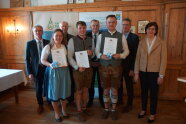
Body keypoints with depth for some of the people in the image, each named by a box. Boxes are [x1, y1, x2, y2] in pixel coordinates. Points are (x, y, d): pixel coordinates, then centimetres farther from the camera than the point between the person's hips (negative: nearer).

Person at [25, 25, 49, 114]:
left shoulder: (48, 43, 0)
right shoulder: (29, 44, -2)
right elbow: (27, 59, -1)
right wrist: (29, 72, -5)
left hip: (47, 68, 1)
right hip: (37, 69, 0)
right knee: (38, 89, 10)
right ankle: (40, 105, 34)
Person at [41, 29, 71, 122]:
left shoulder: (64, 47, 7)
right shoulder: (48, 47, -4)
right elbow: (43, 60, -4)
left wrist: (66, 64, -3)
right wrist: (50, 65, -21)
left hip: (64, 71, 3)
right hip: (53, 72, -3)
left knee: (64, 91, 12)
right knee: (54, 92, 6)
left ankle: (64, 110, 35)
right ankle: (56, 112, 28)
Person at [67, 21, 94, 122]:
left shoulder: (90, 40, 4)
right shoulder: (72, 40, -7)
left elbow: (93, 55, 11)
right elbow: (70, 57, -9)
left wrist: (91, 53, -13)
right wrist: (77, 67, -19)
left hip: (88, 68, 3)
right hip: (78, 69, -3)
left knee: (86, 89, 15)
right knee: (79, 91, 8)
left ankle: (84, 108, 34)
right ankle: (79, 111, 25)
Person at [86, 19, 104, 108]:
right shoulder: (87, 36, 0)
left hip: (101, 62, 0)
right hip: (90, 63, 0)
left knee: (101, 82, 10)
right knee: (91, 82, 10)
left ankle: (101, 99, 27)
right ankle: (90, 99, 26)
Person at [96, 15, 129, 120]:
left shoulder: (121, 36, 1)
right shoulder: (101, 36, 3)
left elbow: (126, 51, 5)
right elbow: (97, 50, 6)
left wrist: (120, 55, -15)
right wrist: (101, 55, -15)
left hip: (116, 66, 0)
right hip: (104, 66, 1)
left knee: (115, 89, 10)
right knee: (106, 89, 12)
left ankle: (114, 109, 31)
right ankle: (106, 109, 32)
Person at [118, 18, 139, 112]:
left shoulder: (134, 37, -6)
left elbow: (135, 54, -10)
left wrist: (132, 68, -14)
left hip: (128, 66, -4)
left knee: (129, 86, 9)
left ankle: (129, 105, 25)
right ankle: (119, 100, 37)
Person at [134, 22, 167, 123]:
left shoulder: (161, 42, -4)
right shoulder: (141, 42, 4)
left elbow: (163, 59, -5)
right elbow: (137, 58, 3)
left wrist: (161, 75, -8)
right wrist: (136, 73, 0)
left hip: (154, 72, -2)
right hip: (143, 71, 3)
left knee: (154, 93, 10)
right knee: (143, 92, 15)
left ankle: (152, 114, 28)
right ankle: (143, 110, 35)